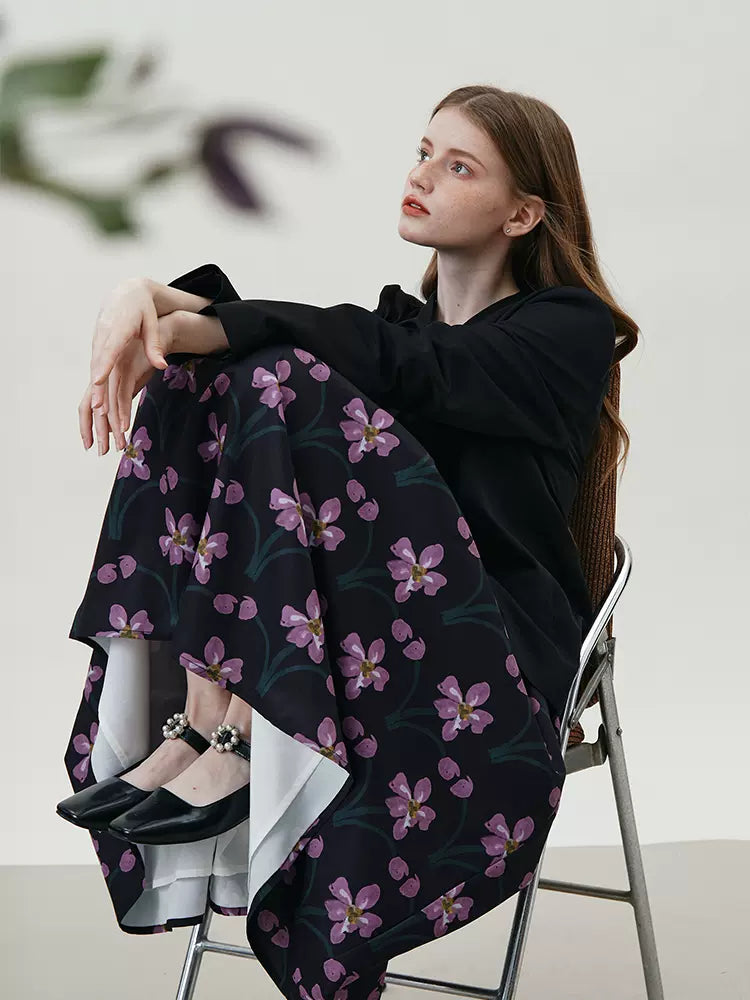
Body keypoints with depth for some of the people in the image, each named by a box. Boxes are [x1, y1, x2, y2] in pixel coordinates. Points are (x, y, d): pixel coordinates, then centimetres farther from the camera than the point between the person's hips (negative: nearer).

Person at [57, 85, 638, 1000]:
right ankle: (197, 712, -22)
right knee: (200, 375, -11)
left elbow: (407, 369, -17)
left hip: (493, 645, -6)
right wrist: (153, 298, -18)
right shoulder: (406, 314, 22)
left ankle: (239, 736, -28)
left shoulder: (568, 329, 3)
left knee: (284, 383, -22)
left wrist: (205, 327, -22)